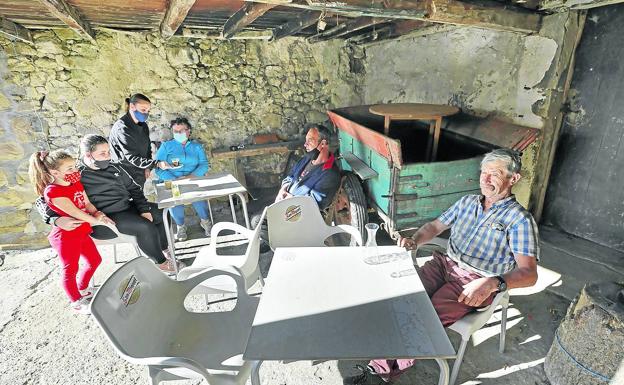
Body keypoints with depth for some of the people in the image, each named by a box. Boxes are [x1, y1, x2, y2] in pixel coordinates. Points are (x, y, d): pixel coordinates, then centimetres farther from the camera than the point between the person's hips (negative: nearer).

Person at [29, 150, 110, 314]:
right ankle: (77, 302, 23)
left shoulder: (76, 183, 6)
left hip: (82, 232, 9)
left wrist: (97, 213, -11)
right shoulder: (53, 191, -21)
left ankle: (82, 290, 41)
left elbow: (87, 203, 7)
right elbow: (74, 212, -22)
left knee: (95, 260, 20)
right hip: (66, 236, -9)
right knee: (70, 269, 6)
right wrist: (95, 220, -13)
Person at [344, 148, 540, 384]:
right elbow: (436, 226, 18)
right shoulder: (467, 202, 13)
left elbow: (529, 273, -14)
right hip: (445, 263, 5)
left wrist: (492, 283, -34)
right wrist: (414, 241, -4)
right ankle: (380, 365, -12)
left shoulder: (520, 220, -6)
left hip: (475, 282, -5)